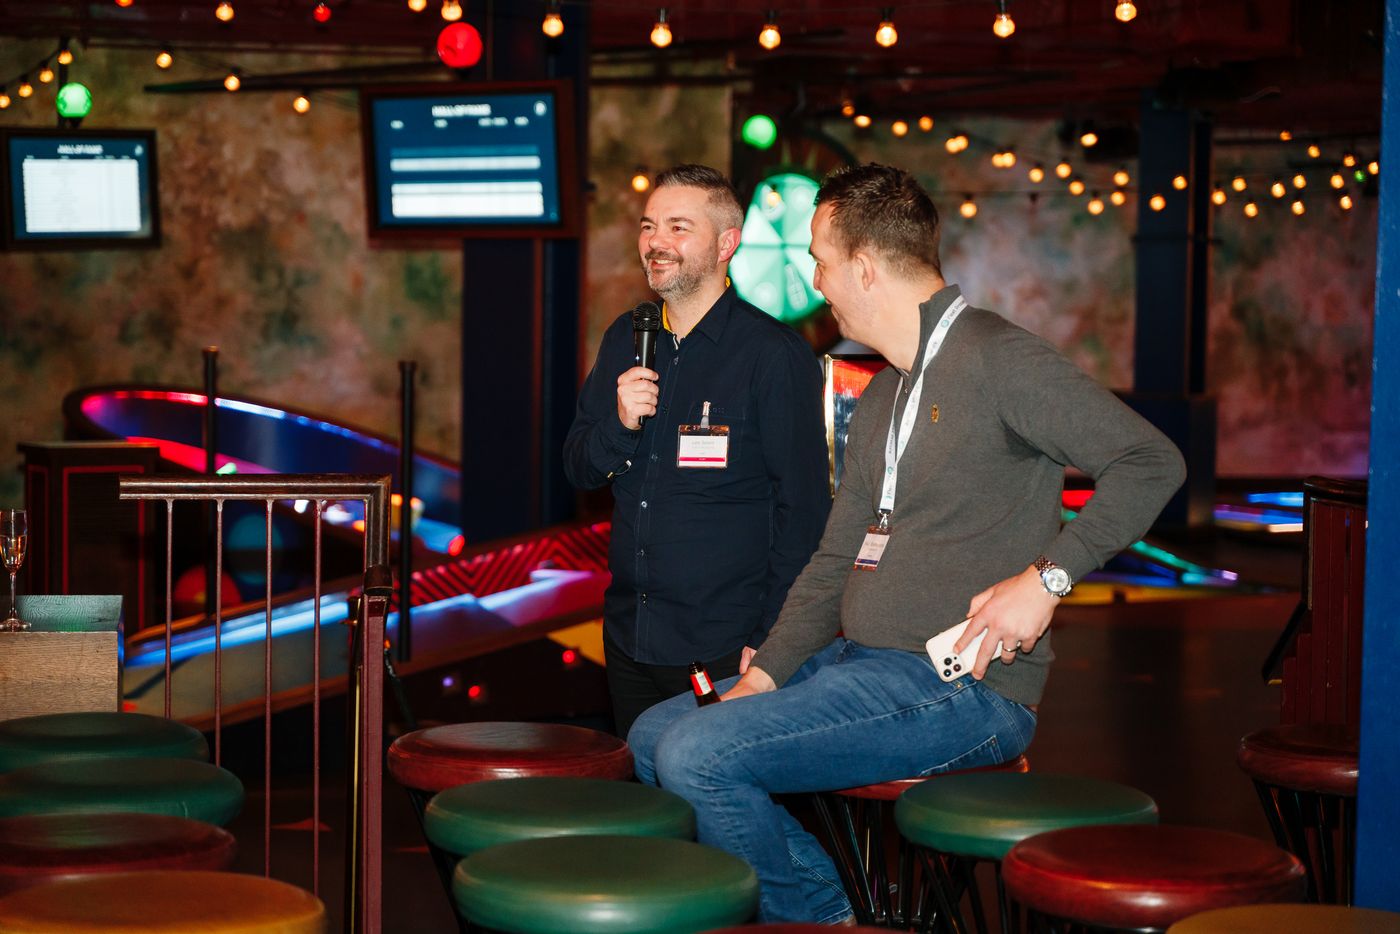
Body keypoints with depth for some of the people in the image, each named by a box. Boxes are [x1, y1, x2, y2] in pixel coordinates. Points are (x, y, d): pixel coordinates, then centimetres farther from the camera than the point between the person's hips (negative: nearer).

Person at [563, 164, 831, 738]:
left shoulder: (774, 353, -10)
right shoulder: (626, 340, 10)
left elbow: (804, 508, -10)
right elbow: (578, 470, 12)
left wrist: (769, 641, -14)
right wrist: (619, 423, -10)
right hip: (628, 637, 6)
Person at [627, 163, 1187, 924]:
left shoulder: (995, 360, -11)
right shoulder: (880, 400, 19)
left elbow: (1151, 462, -17)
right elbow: (836, 562, 18)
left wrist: (1046, 576, -24)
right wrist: (766, 673, 4)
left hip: (962, 686, -10)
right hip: (858, 662, 10)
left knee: (697, 756, -20)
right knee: (653, 738, 8)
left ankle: (820, 915, 2)